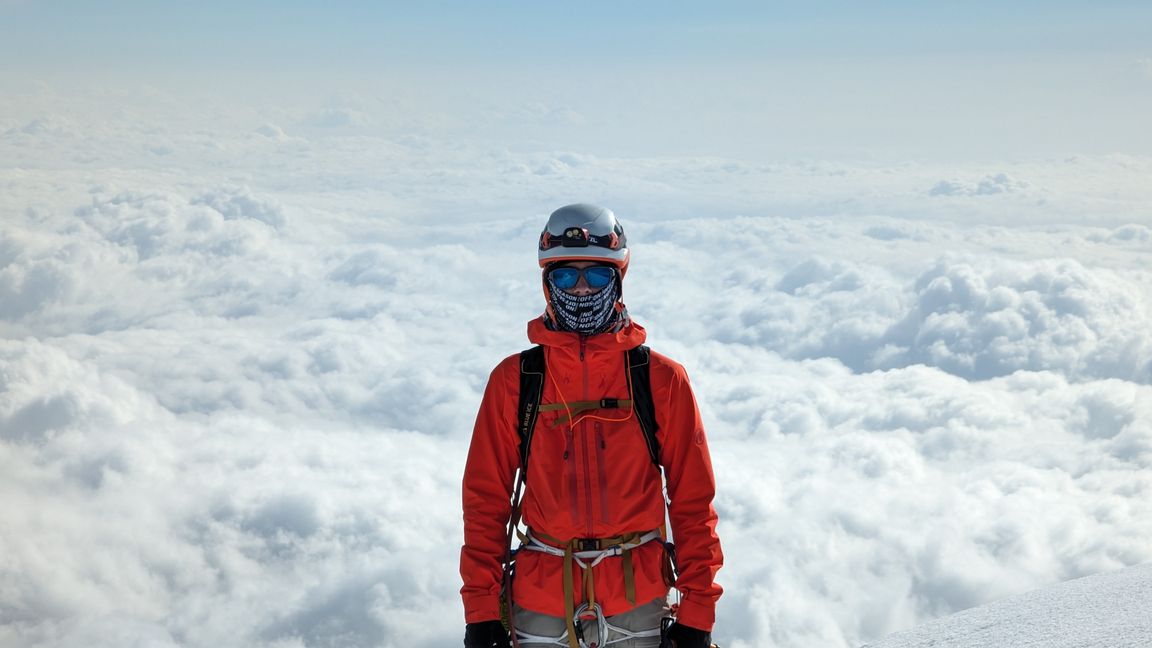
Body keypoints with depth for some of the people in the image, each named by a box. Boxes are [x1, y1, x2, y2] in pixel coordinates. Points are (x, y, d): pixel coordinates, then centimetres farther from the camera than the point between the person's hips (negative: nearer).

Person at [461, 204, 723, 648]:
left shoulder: (662, 380, -3)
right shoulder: (512, 381, -2)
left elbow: (693, 502, -1)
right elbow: (485, 499, 1)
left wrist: (697, 612, -3)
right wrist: (481, 608, -3)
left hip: (638, 603, 0)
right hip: (540, 605, 0)